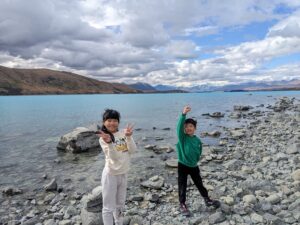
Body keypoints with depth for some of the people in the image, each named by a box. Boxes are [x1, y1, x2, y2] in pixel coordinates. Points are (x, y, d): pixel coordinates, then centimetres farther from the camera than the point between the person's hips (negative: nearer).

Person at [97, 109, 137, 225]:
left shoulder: (124, 133, -3)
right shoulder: (103, 138, -13)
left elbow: (132, 150, -10)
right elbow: (113, 156, -23)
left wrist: (128, 137, -25)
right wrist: (109, 142, -39)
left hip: (123, 174, 5)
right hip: (111, 175, -5)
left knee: (120, 205, 24)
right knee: (108, 207, 6)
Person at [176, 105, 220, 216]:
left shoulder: (197, 140, -3)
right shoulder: (182, 137, -15)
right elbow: (179, 126, -34)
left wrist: (195, 160, 4)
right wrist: (183, 114, -46)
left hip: (193, 166, 4)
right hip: (183, 166, -3)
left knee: (199, 184, 19)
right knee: (182, 186, 6)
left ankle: (207, 200, 39)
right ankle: (182, 205, 23)